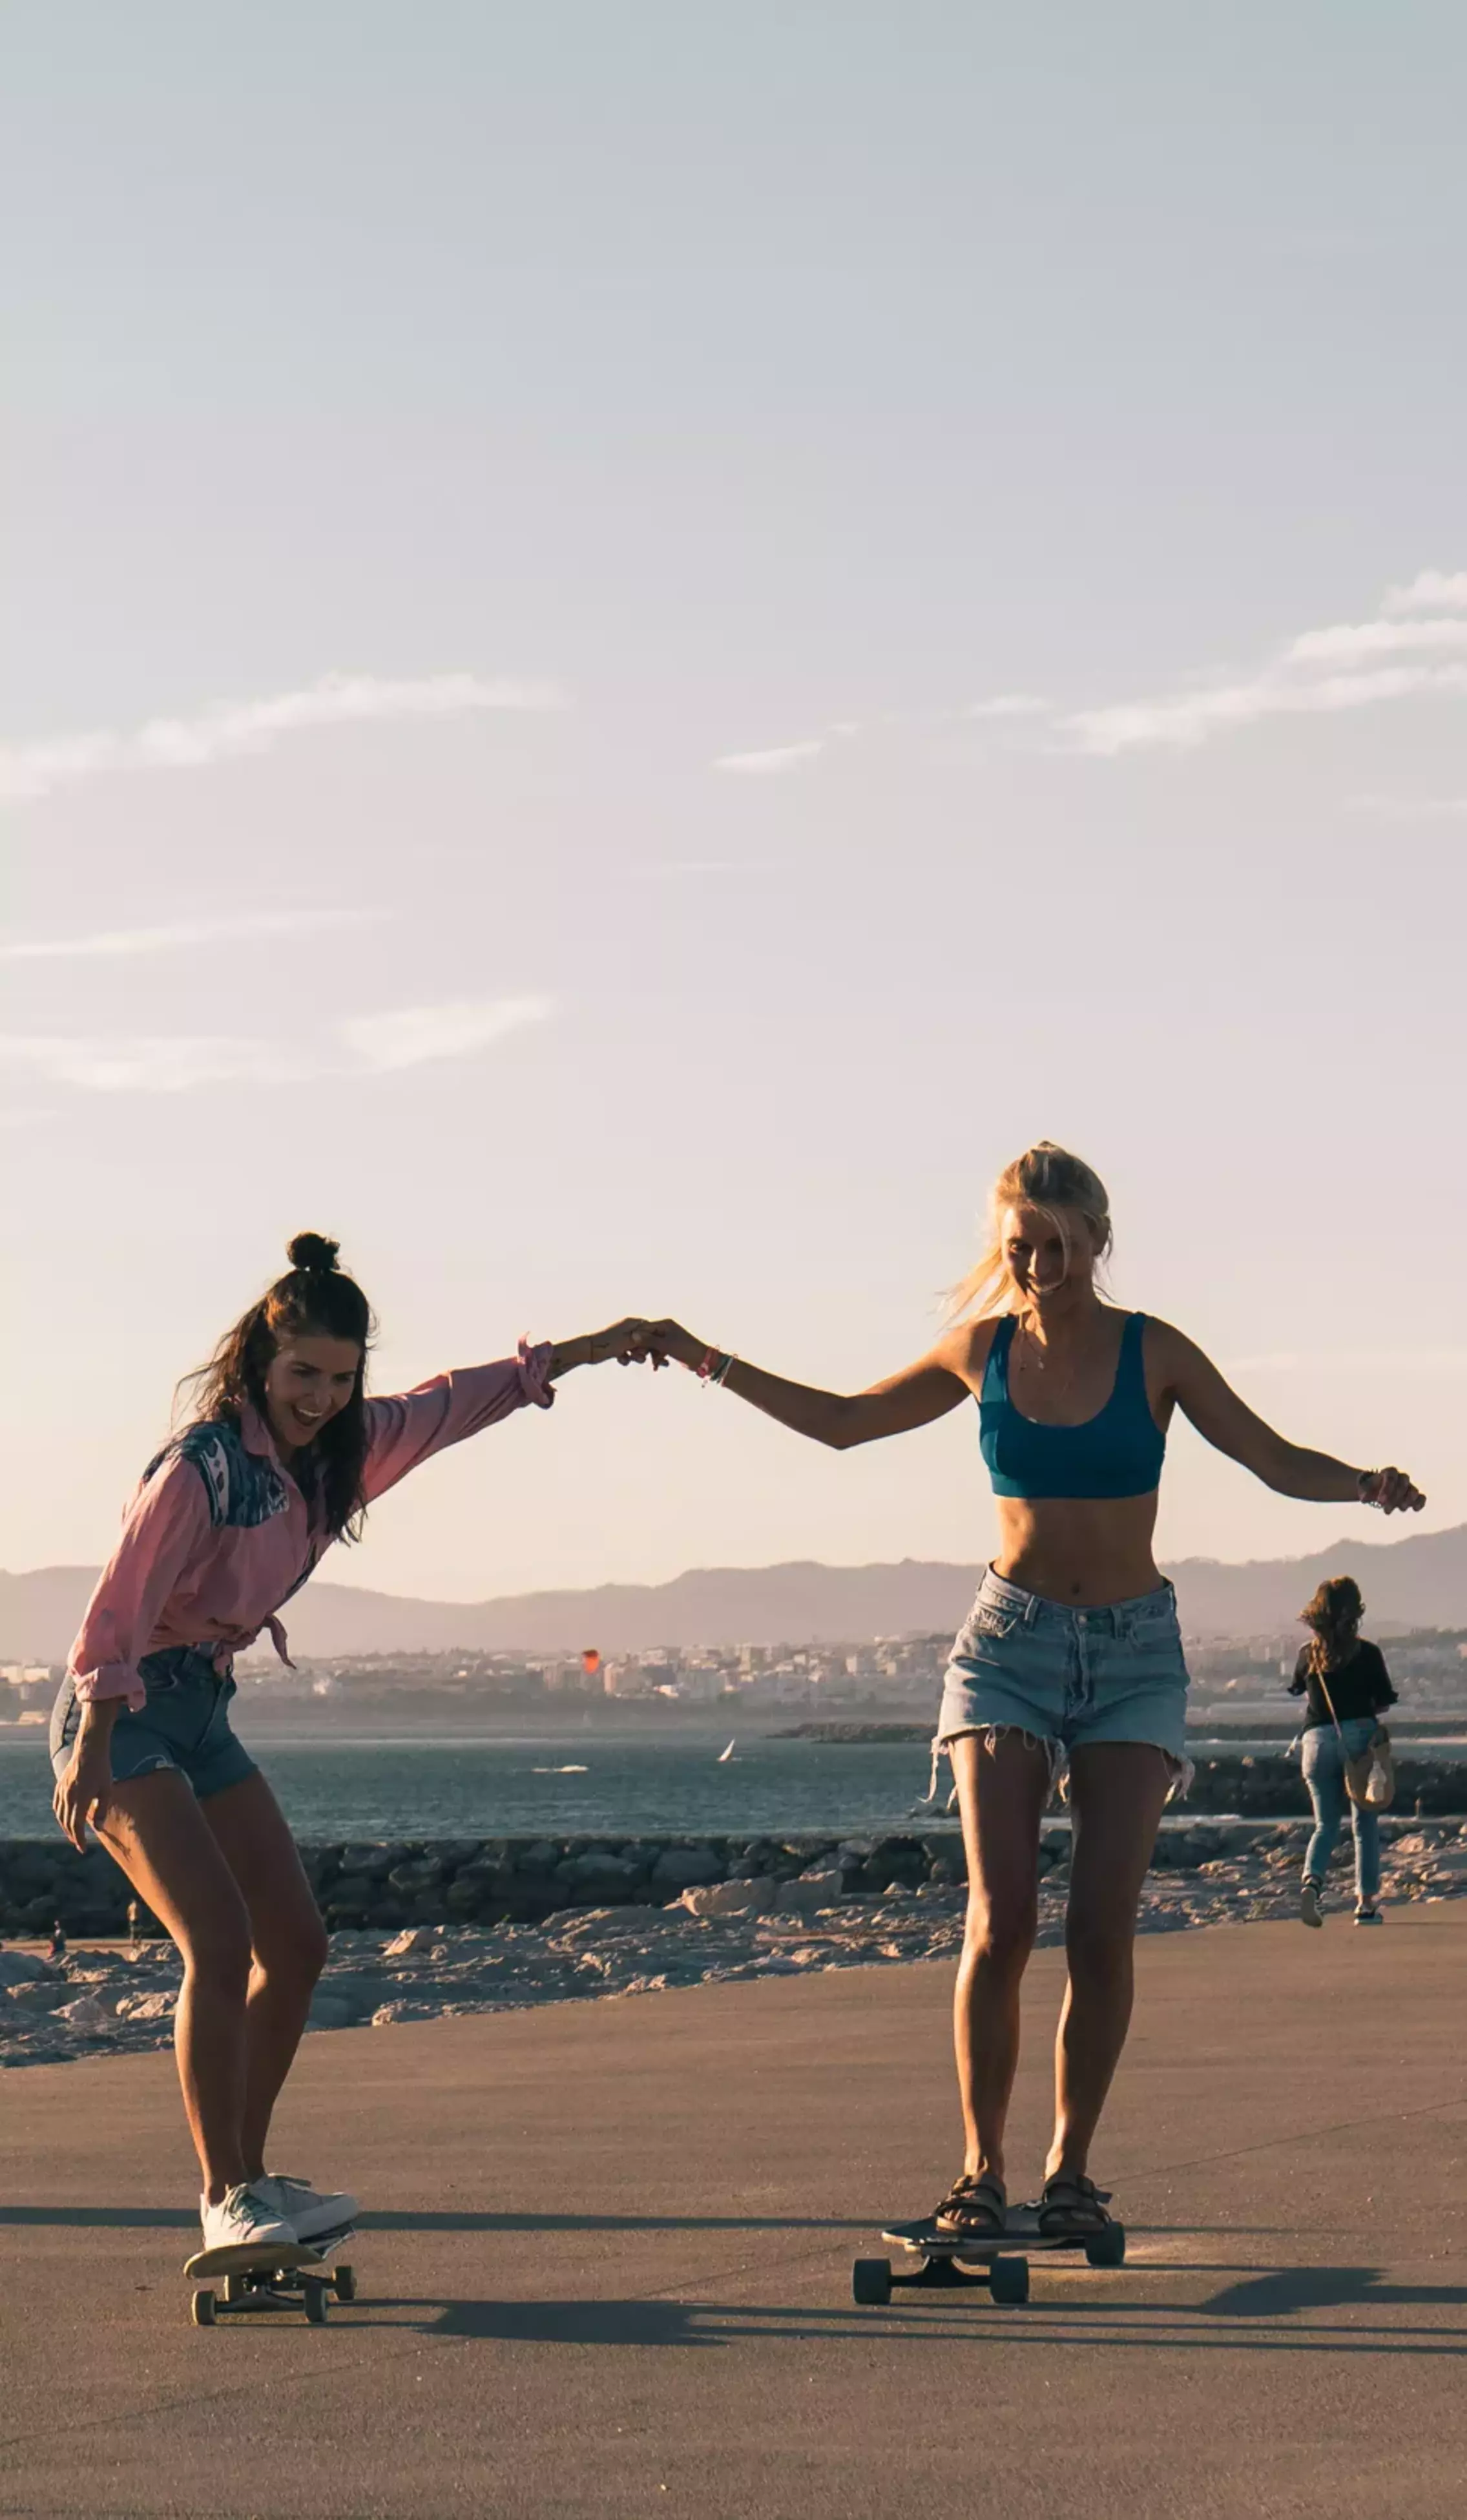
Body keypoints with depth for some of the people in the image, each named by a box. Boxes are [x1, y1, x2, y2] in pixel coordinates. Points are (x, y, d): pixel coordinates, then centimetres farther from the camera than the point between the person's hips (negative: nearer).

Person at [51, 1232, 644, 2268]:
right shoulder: (203, 1464, -21)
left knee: (296, 1944, 6)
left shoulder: (333, 1451, 5)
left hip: (203, 1713, 9)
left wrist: (569, 1356, 25)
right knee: (219, 1943, -19)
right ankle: (225, 2200, -15)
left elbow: (443, 1407, 21)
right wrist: (89, 1757, -24)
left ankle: (249, 2178, 16)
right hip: (122, 1715, -9)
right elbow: (119, 1609, -21)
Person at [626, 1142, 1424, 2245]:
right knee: (1001, 1918, -12)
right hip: (1012, 1643, 1)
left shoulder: (1153, 1354, -3)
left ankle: (1072, 2170, 6)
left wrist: (1364, 1483, -24)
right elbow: (843, 1421, 16)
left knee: (1103, 1927, -8)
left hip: (1136, 1654, -1)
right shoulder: (981, 1351, 3)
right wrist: (710, 1362, 13)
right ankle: (982, 2170, -4)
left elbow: (1278, 1460, -3)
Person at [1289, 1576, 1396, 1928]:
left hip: (1318, 1740, 2)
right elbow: (1384, 1702, 1)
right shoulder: (1368, 1654, -5)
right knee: (1364, 1823, 9)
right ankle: (1366, 1902, 9)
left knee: (1326, 1824, 9)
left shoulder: (1308, 1654, 1)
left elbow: (1298, 1691, 17)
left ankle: (1312, 1879, -18)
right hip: (1359, 1737, -2)